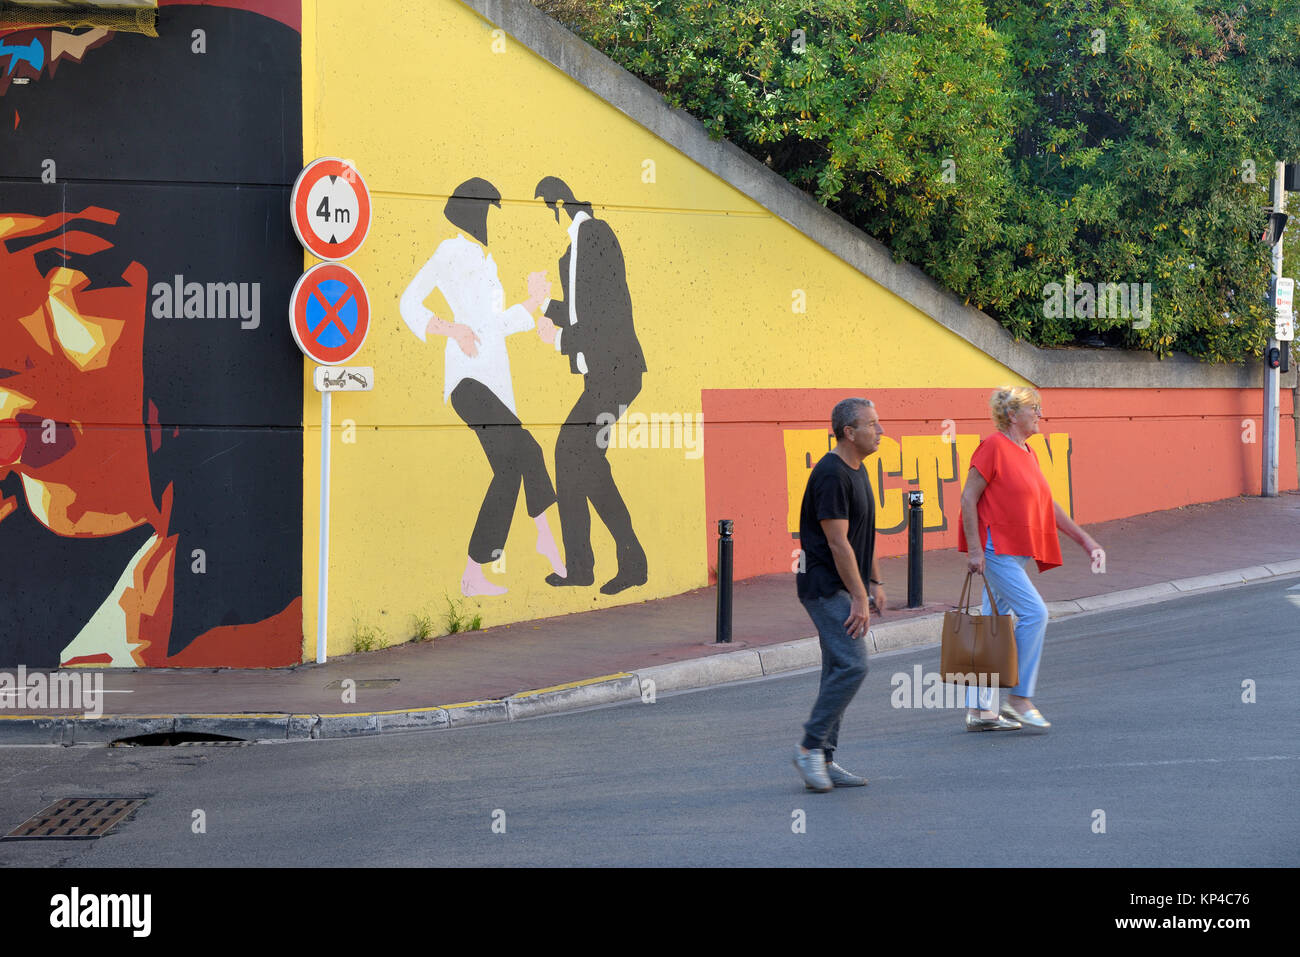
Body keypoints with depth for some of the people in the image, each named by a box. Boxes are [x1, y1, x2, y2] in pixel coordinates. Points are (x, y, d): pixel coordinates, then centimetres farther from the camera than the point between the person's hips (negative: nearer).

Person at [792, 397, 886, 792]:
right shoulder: (831, 475, -18)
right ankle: (811, 747, -8)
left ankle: (823, 760, 12)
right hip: (825, 586, -10)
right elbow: (837, 541, -20)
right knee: (851, 664, -16)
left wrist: (874, 583, 18)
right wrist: (859, 597, -19)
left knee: (840, 670, 9)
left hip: (844, 586, 10)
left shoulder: (857, 470, 14)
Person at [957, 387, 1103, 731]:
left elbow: (1048, 506, 21)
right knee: (1034, 613, -15)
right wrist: (974, 549, -18)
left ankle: (979, 710, 13)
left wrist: (1085, 539, 18)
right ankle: (1018, 697, -7)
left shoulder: (1028, 454, 16)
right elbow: (968, 498, -13)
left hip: (1015, 552, 9)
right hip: (996, 550, -9)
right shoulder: (993, 447, -10)